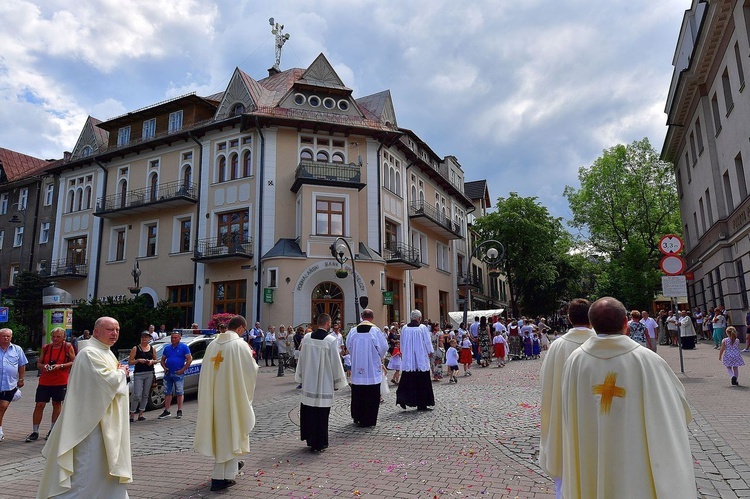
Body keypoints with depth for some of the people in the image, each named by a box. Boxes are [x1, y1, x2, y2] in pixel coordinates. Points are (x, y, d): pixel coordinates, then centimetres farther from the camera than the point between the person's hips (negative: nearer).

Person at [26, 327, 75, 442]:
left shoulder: (68, 347, -2)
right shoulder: (46, 348, 6)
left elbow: (74, 362, -4)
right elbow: (38, 364, 12)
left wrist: (61, 366, -17)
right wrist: (44, 366, -10)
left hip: (60, 381, -2)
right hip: (44, 381, 3)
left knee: (57, 404, 8)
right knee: (39, 404, -1)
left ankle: (52, 430, 21)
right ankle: (35, 431, 9)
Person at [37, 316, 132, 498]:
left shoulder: (107, 353, 12)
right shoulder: (90, 353, -18)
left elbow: (116, 379, 19)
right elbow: (108, 381, -27)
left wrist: (120, 372, -2)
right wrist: (121, 372, -8)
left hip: (106, 421, 10)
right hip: (93, 420, -10)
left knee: (107, 461, 18)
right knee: (88, 463, -3)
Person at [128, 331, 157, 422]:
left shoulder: (152, 349, 9)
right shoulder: (135, 348, 0)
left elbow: (156, 360, 17)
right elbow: (130, 362, -1)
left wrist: (152, 361, -4)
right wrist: (138, 360, -17)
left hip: (149, 374, 4)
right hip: (138, 374, -4)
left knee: (145, 395, 7)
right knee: (137, 395, -9)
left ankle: (141, 414, 16)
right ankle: (132, 415, 1)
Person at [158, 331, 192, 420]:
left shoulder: (184, 347, -1)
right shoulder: (167, 348, 13)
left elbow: (189, 359, -5)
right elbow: (162, 360, 18)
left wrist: (182, 370, -12)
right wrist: (164, 368, -1)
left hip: (178, 374, -5)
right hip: (168, 373, 5)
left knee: (179, 393, 0)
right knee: (167, 393, 8)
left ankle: (179, 411, 6)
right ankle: (166, 411, 16)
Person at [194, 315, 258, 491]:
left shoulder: (212, 344, 3)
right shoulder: (240, 344, -14)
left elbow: (207, 372, 12)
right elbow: (251, 370, -11)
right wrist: (250, 357, 8)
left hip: (214, 395, 6)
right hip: (232, 395, -6)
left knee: (219, 429, 18)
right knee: (230, 431, 5)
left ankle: (231, 463, 37)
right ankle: (222, 477, 8)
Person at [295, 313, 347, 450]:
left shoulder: (307, 337, -2)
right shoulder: (331, 340, -15)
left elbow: (301, 359, 7)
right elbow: (336, 363, -10)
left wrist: (301, 377, 19)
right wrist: (337, 382, 2)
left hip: (308, 382, 4)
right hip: (324, 384, -4)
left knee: (308, 412, 17)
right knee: (321, 414, 5)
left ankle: (309, 439, 29)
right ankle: (318, 444, 14)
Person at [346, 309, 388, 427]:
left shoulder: (353, 331, -3)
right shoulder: (375, 330, -12)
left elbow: (348, 346, 7)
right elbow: (384, 347, -7)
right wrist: (379, 357, 13)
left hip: (357, 369, 3)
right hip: (372, 368, -3)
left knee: (357, 394, 15)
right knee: (371, 395, 6)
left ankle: (357, 417, 25)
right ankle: (369, 420, 10)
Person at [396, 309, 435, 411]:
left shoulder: (404, 328, 0)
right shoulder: (423, 328, -9)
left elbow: (402, 343, 10)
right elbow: (427, 342, -3)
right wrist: (430, 353, 13)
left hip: (408, 360, 3)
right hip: (421, 360, -2)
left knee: (407, 380, 7)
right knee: (422, 381, 7)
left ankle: (402, 398, -11)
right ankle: (421, 404, 11)